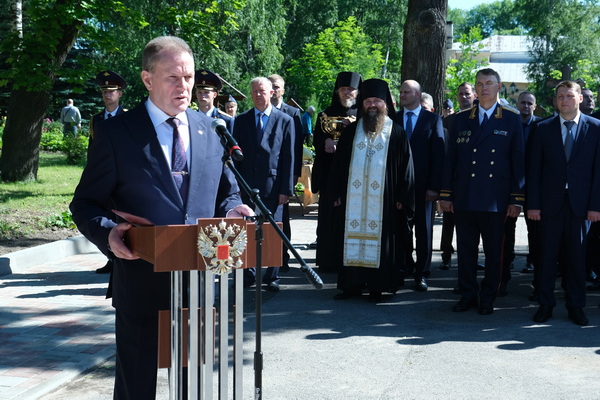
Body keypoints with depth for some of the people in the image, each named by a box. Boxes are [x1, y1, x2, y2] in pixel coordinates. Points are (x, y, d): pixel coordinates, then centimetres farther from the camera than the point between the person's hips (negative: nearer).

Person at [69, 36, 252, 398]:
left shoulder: (209, 129, 8)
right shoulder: (117, 131, -4)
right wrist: (107, 232, -24)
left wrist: (231, 210, -8)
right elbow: (86, 203, -3)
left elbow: (227, 191, 16)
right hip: (142, 281, -3)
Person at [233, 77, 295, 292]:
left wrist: (286, 189, -4)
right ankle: (248, 275, 13)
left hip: (273, 185, -2)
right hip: (247, 185, 2)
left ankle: (272, 277, 10)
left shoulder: (285, 120, 5)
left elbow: (289, 158, 2)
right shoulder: (241, 120, 10)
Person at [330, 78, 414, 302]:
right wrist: (337, 193, 5)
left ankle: (377, 286, 9)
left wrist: (402, 198, -5)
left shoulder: (396, 133, 3)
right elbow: (339, 163, 11)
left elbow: (405, 166, 1)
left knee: (380, 243, 1)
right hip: (353, 199, 3)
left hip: (383, 200, -2)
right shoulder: (351, 131, 11)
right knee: (352, 239, 3)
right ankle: (353, 284, 12)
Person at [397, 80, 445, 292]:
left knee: (424, 230, 4)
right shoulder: (393, 119, 8)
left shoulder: (432, 120, 2)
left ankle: (422, 274, 11)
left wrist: (434, 186, -10)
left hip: (423, 185, -2)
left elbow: (439, 154, -3)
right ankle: (405, 268, 19)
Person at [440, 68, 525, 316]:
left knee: (493, 251, 5)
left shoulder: (511, 121, 3)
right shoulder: (461, 120, 10)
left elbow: (518, 162, 1)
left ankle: (488, 298, 17)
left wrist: (517, 199, -4)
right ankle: (468, 295, 18)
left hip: (495, 199, -2)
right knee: (466, 249, 7)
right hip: (464, 199, 2)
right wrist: (446, 195, 5)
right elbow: (450, 159, 9)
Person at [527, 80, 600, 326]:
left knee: (577, 256, 5)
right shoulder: (543, 128, 5)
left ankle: (576, 306, 16)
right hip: (550, 202, 1)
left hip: (580, 204, -1)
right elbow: (535, 168, 4)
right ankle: (545, 304, 15)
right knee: (547, 255, 4)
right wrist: (532, 204, -2)